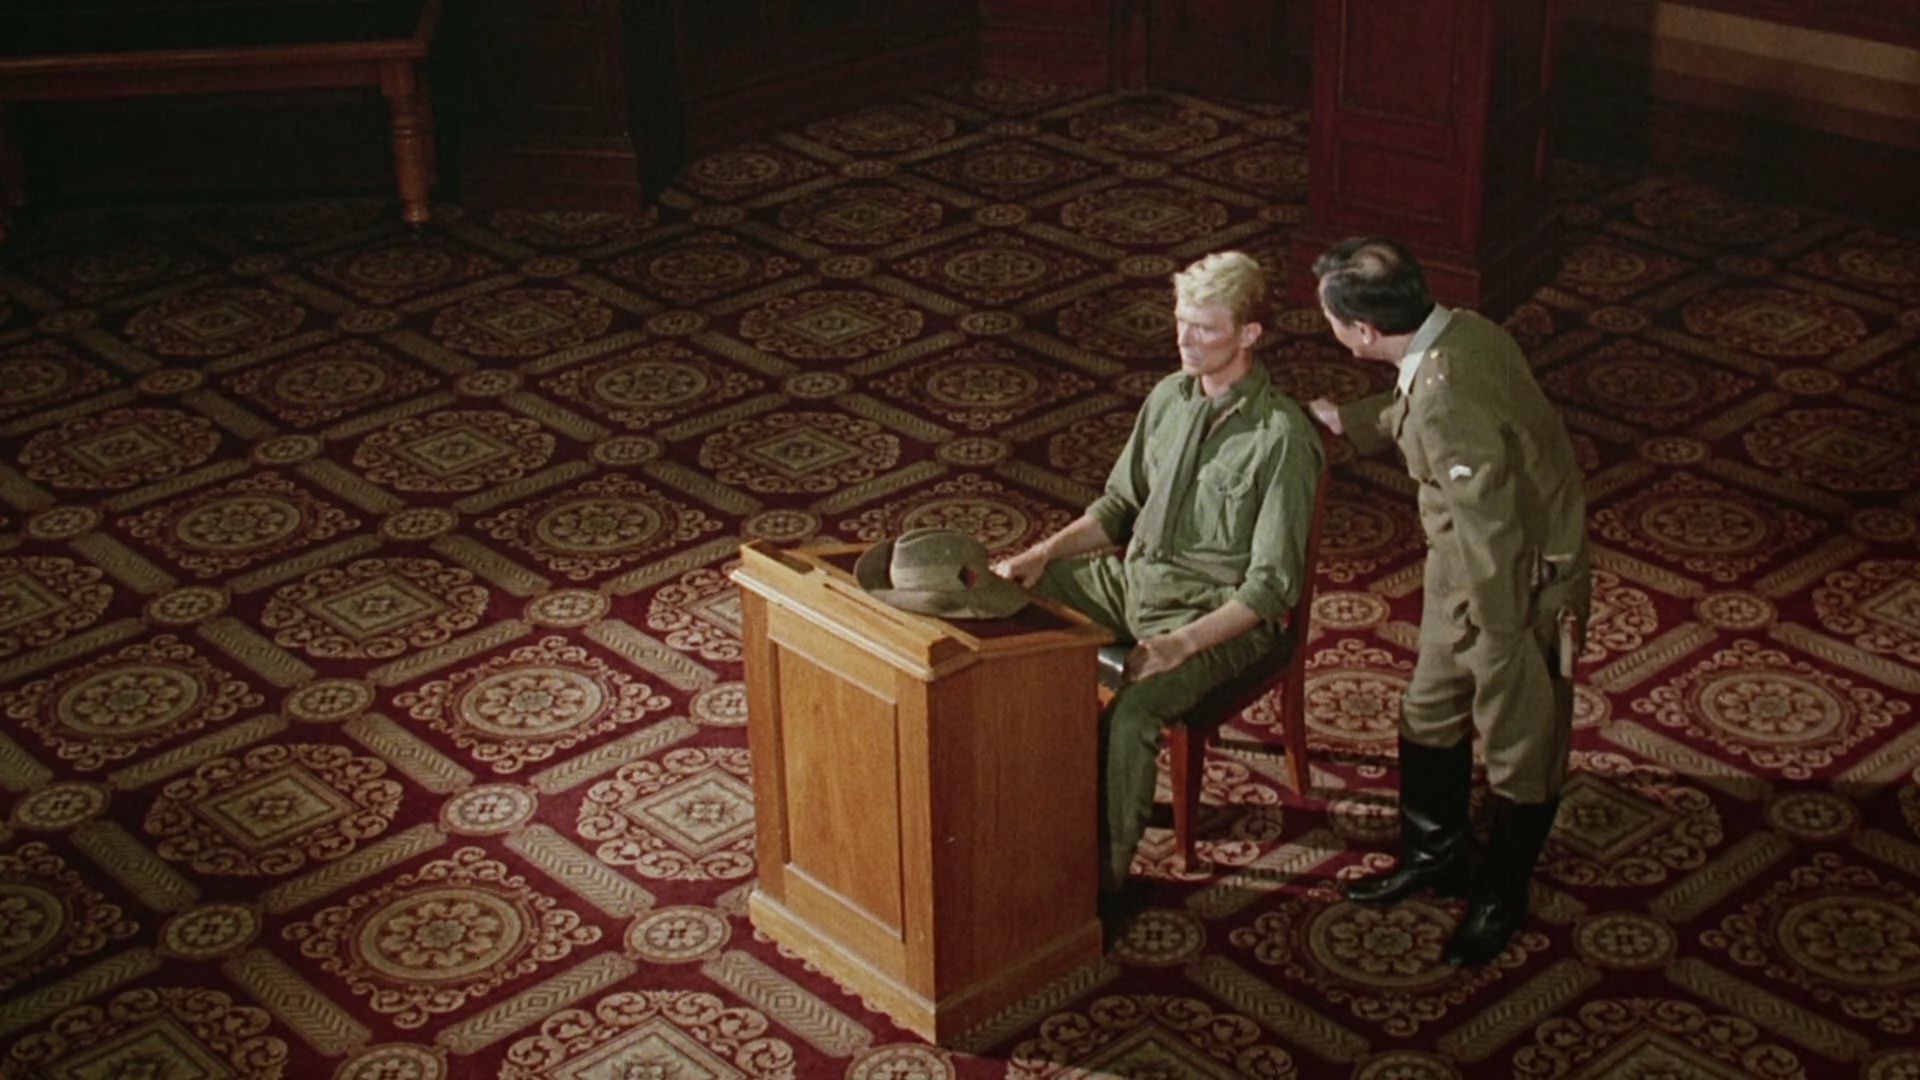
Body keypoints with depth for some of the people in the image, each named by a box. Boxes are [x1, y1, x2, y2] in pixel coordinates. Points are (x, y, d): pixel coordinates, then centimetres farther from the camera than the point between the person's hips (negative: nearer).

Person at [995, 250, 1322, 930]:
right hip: (1133, 577, 8)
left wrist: (1182, 644, -29)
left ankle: (1106, 879, -16)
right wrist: (1043, 553, -2)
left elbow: (1272, 586, -19)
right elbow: (1119, 506, 15)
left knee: (1131, 712, -34)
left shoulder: (1282, 437, -18)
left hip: (1218, 613, -8)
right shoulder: (1169, 397, 4)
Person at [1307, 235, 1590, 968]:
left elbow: (1492, 539, -30)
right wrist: (1351, 423, 9)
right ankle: (1436, 855, 45)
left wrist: (1502, 650, -20)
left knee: (1520, 750, 14)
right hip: (1463, 574, 9)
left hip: (1521, 586, -9)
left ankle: (1502, 897, 34)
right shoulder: (1458, 331, -10)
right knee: (1430, 715, 24)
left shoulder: (1445, 405, -37)